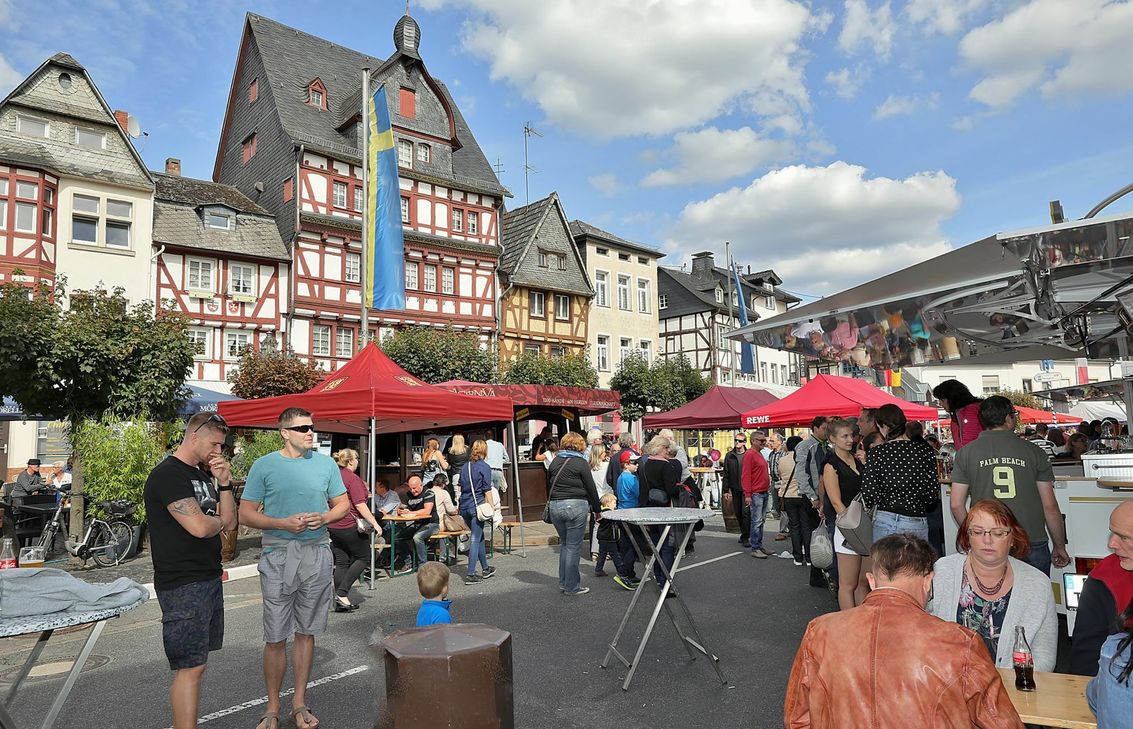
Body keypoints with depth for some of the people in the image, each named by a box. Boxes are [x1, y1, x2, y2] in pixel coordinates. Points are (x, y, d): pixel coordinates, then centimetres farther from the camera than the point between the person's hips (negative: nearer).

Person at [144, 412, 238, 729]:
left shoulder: (204, 475, 13)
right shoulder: (168, 474, -14)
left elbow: (230, 522, 11)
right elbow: (199, 526, -25)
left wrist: (224, 483, 0)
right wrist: (219, 520, -3)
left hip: (209, 578, 8)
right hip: (183, 585, -8)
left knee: (195, 663, 13)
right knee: (190, 667, -5)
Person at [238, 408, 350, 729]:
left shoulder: (326, 463, 5)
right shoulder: (264, 465, -2)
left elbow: (343, 504, 11)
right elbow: (246, 513, -2)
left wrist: (324, 517, -10)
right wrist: (283, 524, -16)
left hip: (317, 555, 2)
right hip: (278, 556, -2)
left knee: (306, 632, 12)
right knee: (275, 637, 3)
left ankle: (299, 702, 26)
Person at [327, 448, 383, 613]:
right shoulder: (353, 478, -14)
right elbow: (360, 505, -19)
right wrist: (375, 523, -17)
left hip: (333, 525, 8)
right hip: (349, 525, -8)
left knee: (341, 562, 11)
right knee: (363, 557, 5)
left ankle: (340, 602, 12)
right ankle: (342, 593, -4)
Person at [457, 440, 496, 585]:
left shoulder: (465, 467, 11)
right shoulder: (484, 467, -8)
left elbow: (461, 487, 16)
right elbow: (487, 491, -10)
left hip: (464, 506, 7)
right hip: (477, 506, -7)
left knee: (479, 537, 18)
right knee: (475, 540, -2)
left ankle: (485, 569, 28)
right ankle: (470, 575, -2)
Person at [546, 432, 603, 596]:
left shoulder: (555, 462, 10)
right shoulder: (581, 463, -6)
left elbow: (549, 484, 13)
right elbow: (591, 488, -3)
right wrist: (597, 509, 7)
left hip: (555, 506, 6)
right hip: (575, 506, -6)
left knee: (564, 544, 19)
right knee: (574, 547, 2)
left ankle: (563, 583, 24)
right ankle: (571, 587, 8)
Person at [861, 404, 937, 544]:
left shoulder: (876, 452, -5)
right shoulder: (925, 450, -1)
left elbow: (869, 494, -10)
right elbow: (933, 494, -1)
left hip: (884, 522, -1)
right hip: (918, 523, 1)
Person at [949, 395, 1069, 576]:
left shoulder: (965, 453, 0)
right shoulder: (1034, 451, 1)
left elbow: (957, 505, -1)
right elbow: (1050, 506, 2)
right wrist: (1060, 547, 14)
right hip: (1033, 547, 0)